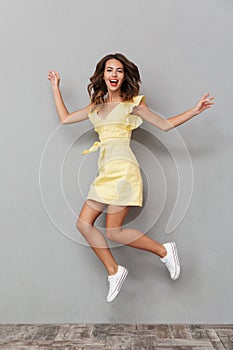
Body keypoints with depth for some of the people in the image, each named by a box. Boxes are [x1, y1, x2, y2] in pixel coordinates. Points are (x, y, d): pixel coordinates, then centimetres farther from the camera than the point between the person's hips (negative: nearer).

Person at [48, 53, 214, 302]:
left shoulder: (132, 104, 6)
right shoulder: (96, 107, 20)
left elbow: (165, 125, 10)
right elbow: (65, 118, 24)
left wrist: (195, 110, 3)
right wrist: (56, 88, 30)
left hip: (122, 168, -6)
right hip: (105, 172, 6)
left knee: (113, 231, -11)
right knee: (83, 224, -3)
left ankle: (164, 251, 9)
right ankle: (114, 272, 11)